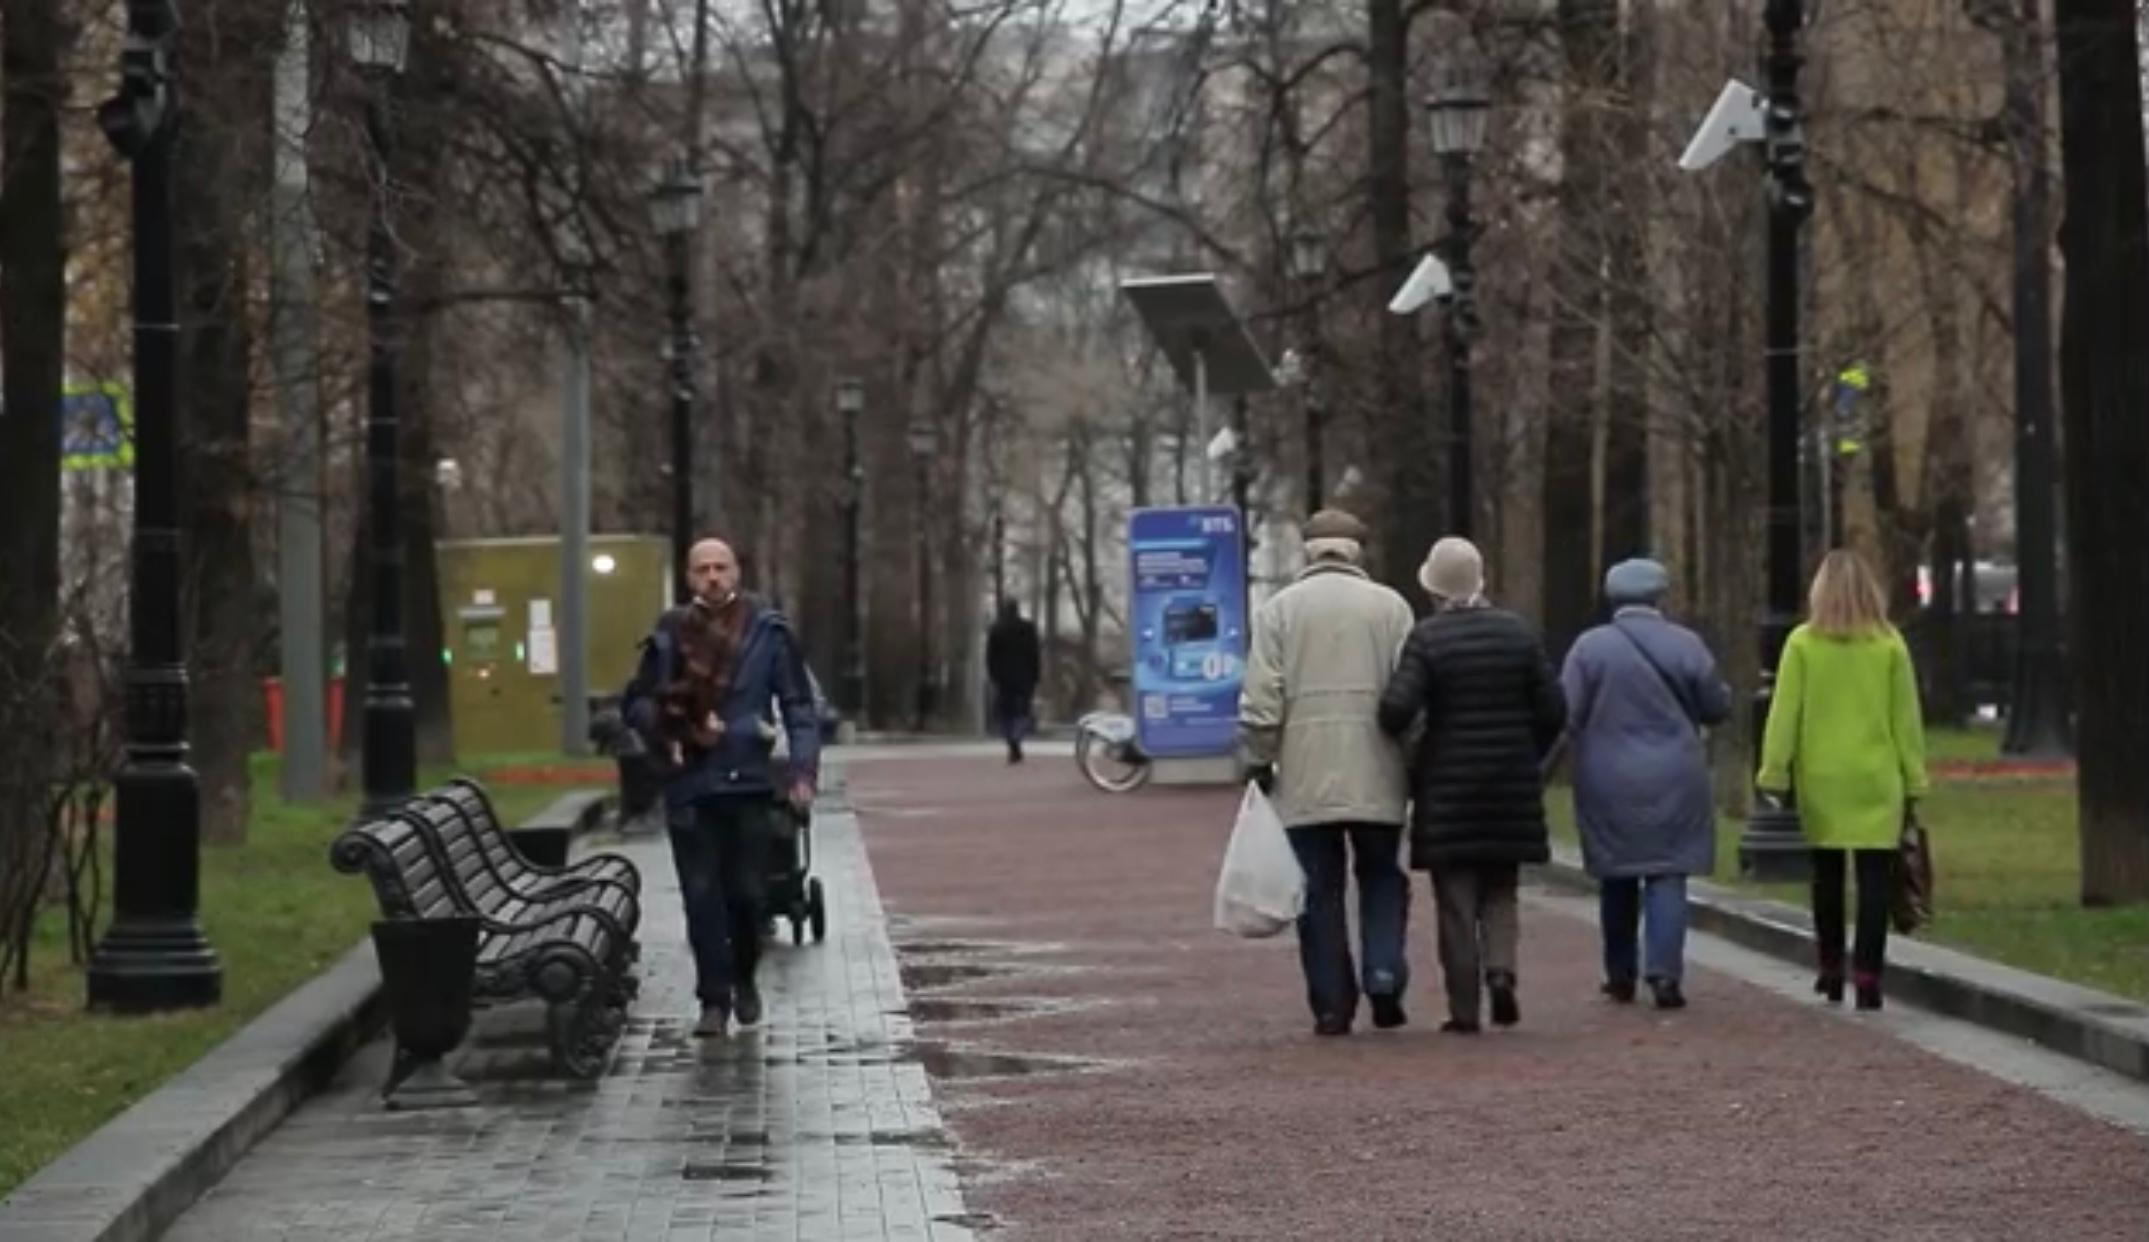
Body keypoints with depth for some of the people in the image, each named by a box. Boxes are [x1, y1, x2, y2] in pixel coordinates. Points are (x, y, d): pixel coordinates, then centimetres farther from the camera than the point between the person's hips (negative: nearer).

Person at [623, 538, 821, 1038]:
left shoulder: (768, 631, 0)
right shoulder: (669, 635, 4)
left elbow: (799, 706, 0)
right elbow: (636, 703, 10)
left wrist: (803, 769, -11)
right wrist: (668, 728, -10)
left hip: (748, 783, -1)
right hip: (689, 785, 1)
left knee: (747, 891, 5)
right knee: (702, 895, -1)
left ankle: (744, 979, 29)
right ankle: (714, 999, 5)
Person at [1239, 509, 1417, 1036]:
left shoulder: (1278, 609, 2)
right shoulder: (1390, 606, 4)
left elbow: (1260, 699, -3)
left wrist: (1259, 760, 6)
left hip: (1305, 778, 0)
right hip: (1376, 776, 0)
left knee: (1319, 891, 5)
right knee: (1381, 876, 14)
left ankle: (1332, 1004, 5)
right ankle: (1384, 975, -5)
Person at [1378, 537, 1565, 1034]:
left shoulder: (1427, 638, -11)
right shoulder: (1518, 632, 1)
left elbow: (1396, 709, -20)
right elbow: (1553, 710, 1)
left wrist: (1399, 744, 2)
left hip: (1448, 786, -3)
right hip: (1511, 785, 3)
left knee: (1456, 900, 3)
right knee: (1500, 890, 17)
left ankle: (1464, 1010, 2)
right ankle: (1500, 968, -7)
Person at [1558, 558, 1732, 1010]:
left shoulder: (1589, 647, -4)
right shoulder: (1686, 645, -2)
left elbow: (1565, 715, -7)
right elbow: (1718, 708, 5)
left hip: (1608, 785, 1)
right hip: (1673, 783, -1)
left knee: (1617, 881, 13)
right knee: (1667, 876, 0)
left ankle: (1621, 975, 19)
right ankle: (1665, 972, -13)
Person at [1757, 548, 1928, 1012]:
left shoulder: (1802, 643, -3)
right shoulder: (1889, 644, 0)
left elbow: (1784, 714, -3)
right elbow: (1907, 718, 2)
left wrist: (1774, 774, 2)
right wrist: (1913, 782, 8)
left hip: (1821, 778, 0)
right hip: (1876, 780, 0)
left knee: (1827, 873, 14)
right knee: (1874, 875, 1)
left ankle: (1831, 970, 21)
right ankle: (1867, 975, -6)